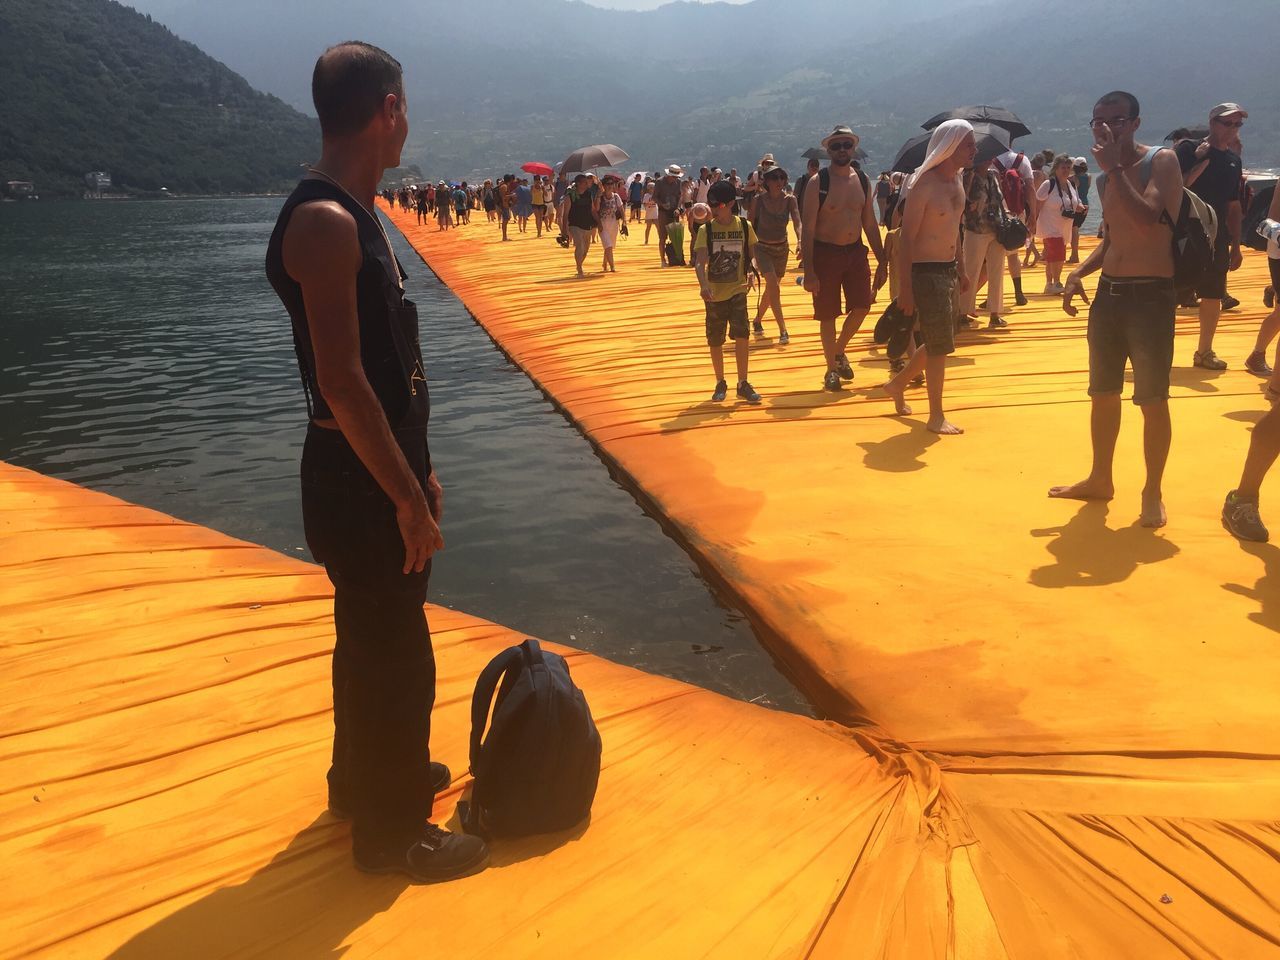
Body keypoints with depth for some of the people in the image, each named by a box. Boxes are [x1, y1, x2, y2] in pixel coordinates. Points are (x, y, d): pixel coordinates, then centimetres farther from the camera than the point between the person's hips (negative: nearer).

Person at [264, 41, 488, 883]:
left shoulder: (354, 214, 11)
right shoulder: (325, 222, -21)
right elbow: (342, 382, -25)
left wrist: (417, 472, 17)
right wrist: (408, 498, -21)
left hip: (380, 472, 10)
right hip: (360, 483, -10)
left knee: (374, 639, 23)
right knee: (396, 657, 3)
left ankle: (366, 776, 43)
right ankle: (392, 832, 21)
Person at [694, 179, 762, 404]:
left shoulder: (744, 226, -1)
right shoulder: (706, 230, -4)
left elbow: (753, 254, 6)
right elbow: (700, 261, -15)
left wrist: (752, 272, -16)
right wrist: (703, 284, -32)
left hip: (737, 291, -1)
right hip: (714, 293, 1)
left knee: (741, 334, -15)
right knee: (715, 340, 8)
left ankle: (743, 383, -2)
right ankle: (720, 383, 26)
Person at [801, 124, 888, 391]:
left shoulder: (862, 180, 6)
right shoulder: (818, 183, -9)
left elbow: (870, 224, 12)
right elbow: (807, 229, -11)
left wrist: (881, 262, 9)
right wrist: (808, 271, -17)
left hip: (856, 251, 5)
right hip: (826, 252, -4)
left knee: (861, 307, 1)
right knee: (827, 314, 1)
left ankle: (839, 351, 27)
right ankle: (831, 369, 17)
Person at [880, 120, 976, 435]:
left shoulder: (957, 180, 9)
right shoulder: (924, 185, -17)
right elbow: (906, 239, -18)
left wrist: (960, 269, 19)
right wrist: (905, 288, -21)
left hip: (948, 271, 9)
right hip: (926, 273, -9)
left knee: (939, 343, 17)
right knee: (939, 346, -3)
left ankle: (898, 383, 37)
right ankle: (936, 417, 8)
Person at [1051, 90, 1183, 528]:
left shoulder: (1161, 161, -9)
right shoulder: (1106, 178, 12)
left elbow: (1147, 220, -26)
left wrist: (1114, 169, -23)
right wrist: (1079, 272, 5)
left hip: (1151, 295, -7)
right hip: (1108, 292, 7)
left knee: (1152, 400, -2)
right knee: (1103, 393, 14)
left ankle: (1153, 493, 9)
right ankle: (1100, 479, 28)